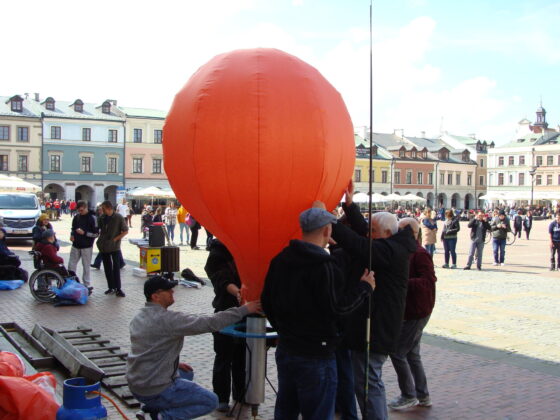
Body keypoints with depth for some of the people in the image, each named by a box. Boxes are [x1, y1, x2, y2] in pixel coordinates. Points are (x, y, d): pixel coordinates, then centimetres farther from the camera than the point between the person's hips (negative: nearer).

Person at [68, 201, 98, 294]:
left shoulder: (92, 218, -10)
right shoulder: (76, 217, 7)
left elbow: (96, 233, -11)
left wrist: (84, 233, -21)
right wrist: (72, 235, 1)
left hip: (86, 246, -5)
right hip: (76, 245, 6)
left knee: (86, 267, 2)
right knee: (71, 265, 9)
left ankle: (87, 286, 11)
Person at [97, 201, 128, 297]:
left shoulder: (118, 218, -9)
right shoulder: (102, 218, 4)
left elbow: (125, 231, -6)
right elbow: (100, 230, 19)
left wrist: (115, 239, -12)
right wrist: (100, 240, 6)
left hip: (115, 246, -5)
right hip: (104, 246, 5)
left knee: (116, 267, -6)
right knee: (107, 268, 10)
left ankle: (118, 289, -3)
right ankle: (111, 287, 19)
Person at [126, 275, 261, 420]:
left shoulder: (139, 317, 6)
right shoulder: (167, 319, -22)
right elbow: (210, 323, -24)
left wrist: (174, 363, 14)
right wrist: (243, 310, -17)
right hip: (154, 390, -9)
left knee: (186, 373, 30)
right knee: (211, 401, 2)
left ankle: (155, 406, 15)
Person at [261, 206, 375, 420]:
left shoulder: (279, 260, 5)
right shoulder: (324, 265, -19)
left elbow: (267, 302, 11)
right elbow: (336, 307, -21)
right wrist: (365, 287, -7)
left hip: (284, 351, 8)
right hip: (316, 355, -8)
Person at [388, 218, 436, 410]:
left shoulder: (420, 254, -17)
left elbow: (428, 282, -25)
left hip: (416, 313, -10)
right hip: (409, 310, 10)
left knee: (397, 351, -5)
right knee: (412, 354, 16)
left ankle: (408, 396, 9)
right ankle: (422, 395, 27)